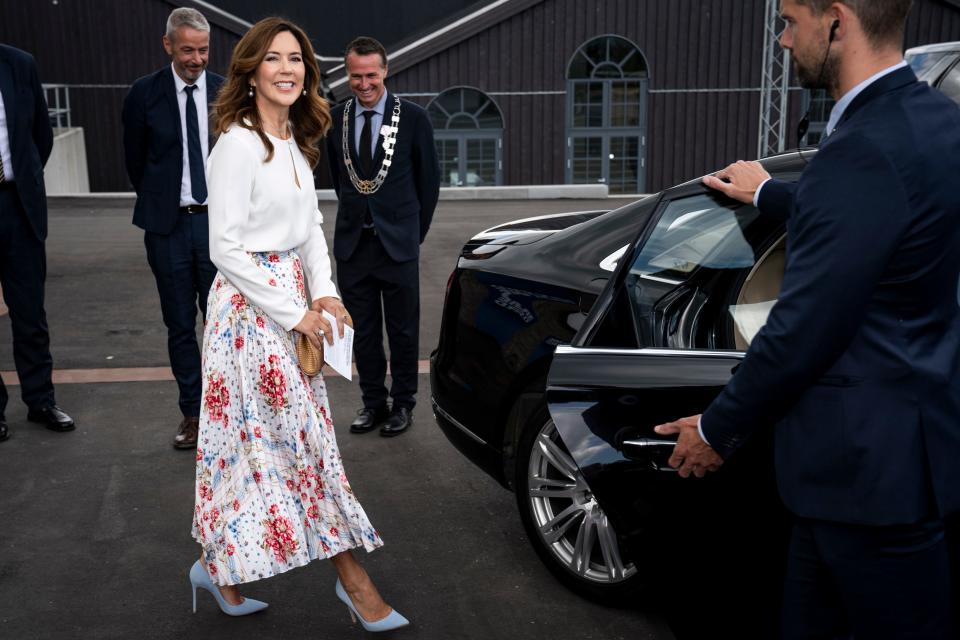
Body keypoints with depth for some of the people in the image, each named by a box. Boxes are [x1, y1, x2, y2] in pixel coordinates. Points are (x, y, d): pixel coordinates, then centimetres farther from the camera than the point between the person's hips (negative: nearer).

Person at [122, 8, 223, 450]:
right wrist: (159, 203, 12)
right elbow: (135, 160, 8)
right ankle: (192, 412, 20)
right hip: (169, 227, 0)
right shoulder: (144, 94, -2)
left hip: (219, 222, 0)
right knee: (179, 325, 8)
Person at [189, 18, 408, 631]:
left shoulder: (297, 142, 10)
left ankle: (218, 565, 28)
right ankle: (353, 579, 12)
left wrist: (324, 293, -1)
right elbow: (226, 248, -18)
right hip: (251, 304, -8)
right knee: (305, 436, -1)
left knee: (262, 440, 13)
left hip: (294, 301, 8)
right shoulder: (238, 145, -15)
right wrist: (295, 313, -15)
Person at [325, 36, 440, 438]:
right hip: (351, 242, 3)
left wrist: (415, 231, 7)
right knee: (363, 330, 10)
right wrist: (357, 217, 14)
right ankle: (373, 402, 24)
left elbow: (429, 180, 3)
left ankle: (403, 404, 21)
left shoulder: (413, 118, -6)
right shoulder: (336, 119, 3)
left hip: (398, 243, -3)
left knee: (403, 329, 7)